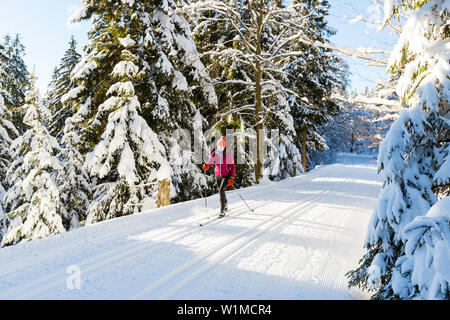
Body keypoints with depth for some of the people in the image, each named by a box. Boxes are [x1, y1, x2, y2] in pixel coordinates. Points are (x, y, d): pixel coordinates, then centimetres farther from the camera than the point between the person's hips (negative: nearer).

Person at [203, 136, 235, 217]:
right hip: (218, 176, 4)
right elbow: (210, 162, -4)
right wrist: (206, 166, -28)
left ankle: (222, 210, -12)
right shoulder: (214, 154, -7)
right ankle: (225, 204, 48)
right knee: (221, 191, 18)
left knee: (221, 190, -20)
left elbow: (232, 167, -11)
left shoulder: (229, 154, -16)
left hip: (226, 176, -4)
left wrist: (231, 178, -17)